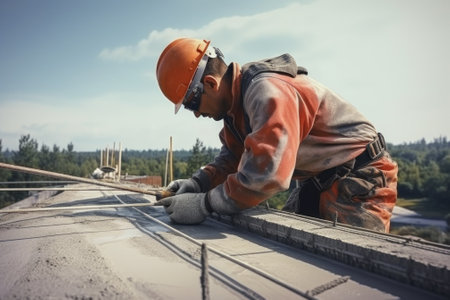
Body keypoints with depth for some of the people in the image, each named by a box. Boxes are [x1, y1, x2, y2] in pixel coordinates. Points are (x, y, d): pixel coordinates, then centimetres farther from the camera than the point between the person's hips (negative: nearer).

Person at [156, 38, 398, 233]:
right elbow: (233, 156, 8)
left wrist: (205, 203, -31)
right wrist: (198, 183, -8)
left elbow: (268, 172, -40)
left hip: (361, 179, -9)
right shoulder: (236, 100, 1)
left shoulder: (266, 91, -30)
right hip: (317, 182, 9)